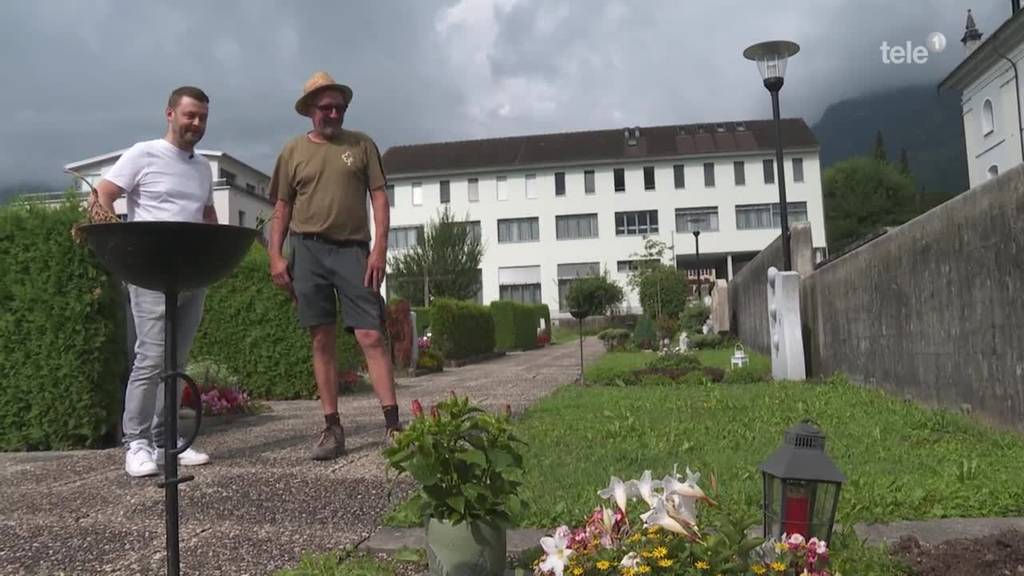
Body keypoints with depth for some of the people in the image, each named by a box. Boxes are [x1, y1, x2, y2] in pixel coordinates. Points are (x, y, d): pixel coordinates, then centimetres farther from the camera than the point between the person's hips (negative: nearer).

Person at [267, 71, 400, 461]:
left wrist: (379, 249, -7)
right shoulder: (293, 151, 11)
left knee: (371, 336, -8)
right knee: (321, 341, 3)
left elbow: (379, 198, 3)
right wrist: (275, 256, 0)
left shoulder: (362, 145, 8)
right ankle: (332, 427, 10)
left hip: (353, 249, -1)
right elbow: (282, 208, 11)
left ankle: (393, 423, -6)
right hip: (308, 250, 2)